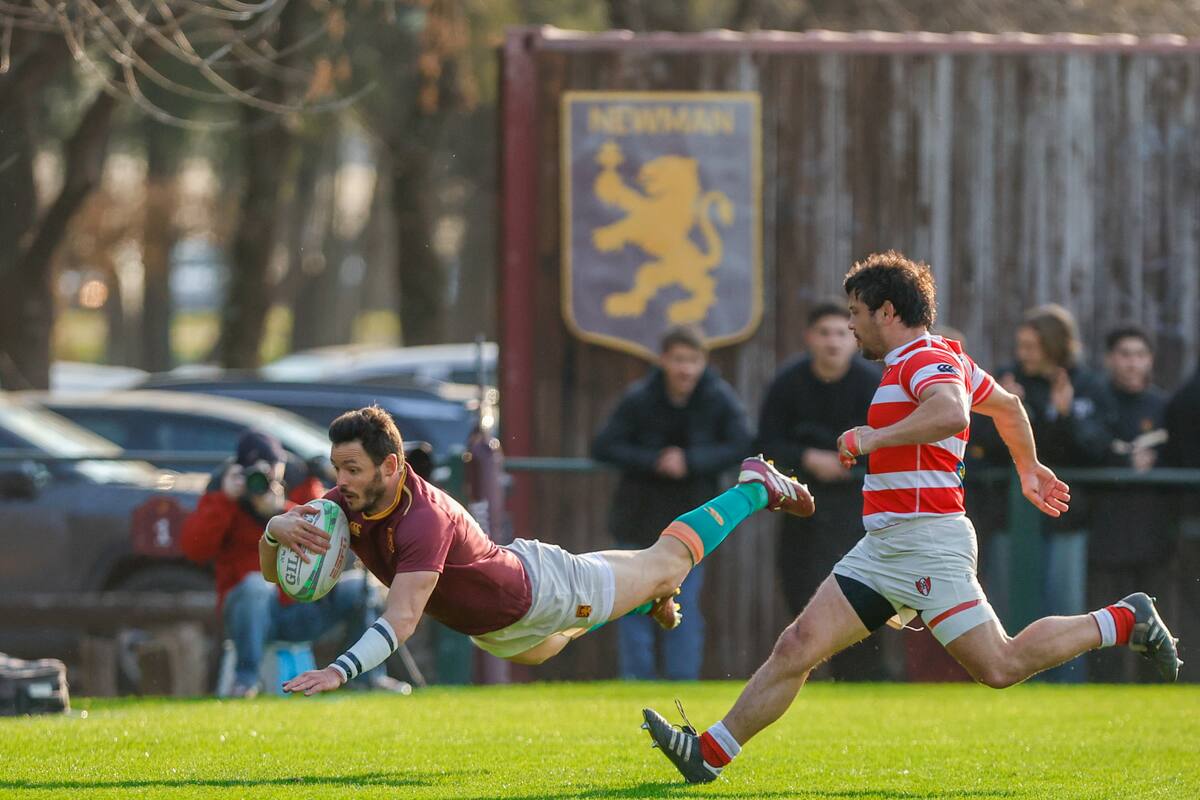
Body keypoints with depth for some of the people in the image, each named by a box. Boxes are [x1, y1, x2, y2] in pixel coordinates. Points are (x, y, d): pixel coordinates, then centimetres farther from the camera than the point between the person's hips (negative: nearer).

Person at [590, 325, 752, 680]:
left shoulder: (719, 398, -9)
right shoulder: (640, 398, -10)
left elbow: (741, 445, -12)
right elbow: (603, 447, -10)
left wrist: (691, 461, -20)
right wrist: (653, 461, -21)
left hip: (690, 514, 0)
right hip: (641, 514, 0)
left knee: (685, 603, -2)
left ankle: (682, 681, 4)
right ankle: (636, 679, 6)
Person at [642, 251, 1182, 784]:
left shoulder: (925, 358, -12)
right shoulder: (939, 358, 20)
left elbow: (951, 413, -34)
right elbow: (1006, 404, 34)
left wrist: (875, 437, -33)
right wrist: (1029, 469, 47)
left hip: (927, 541, -10)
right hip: (881, 548, 10)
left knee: (1001, 667, -10)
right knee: (799, 645, 0)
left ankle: (1123, 622, 7)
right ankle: (711, 753, -1)